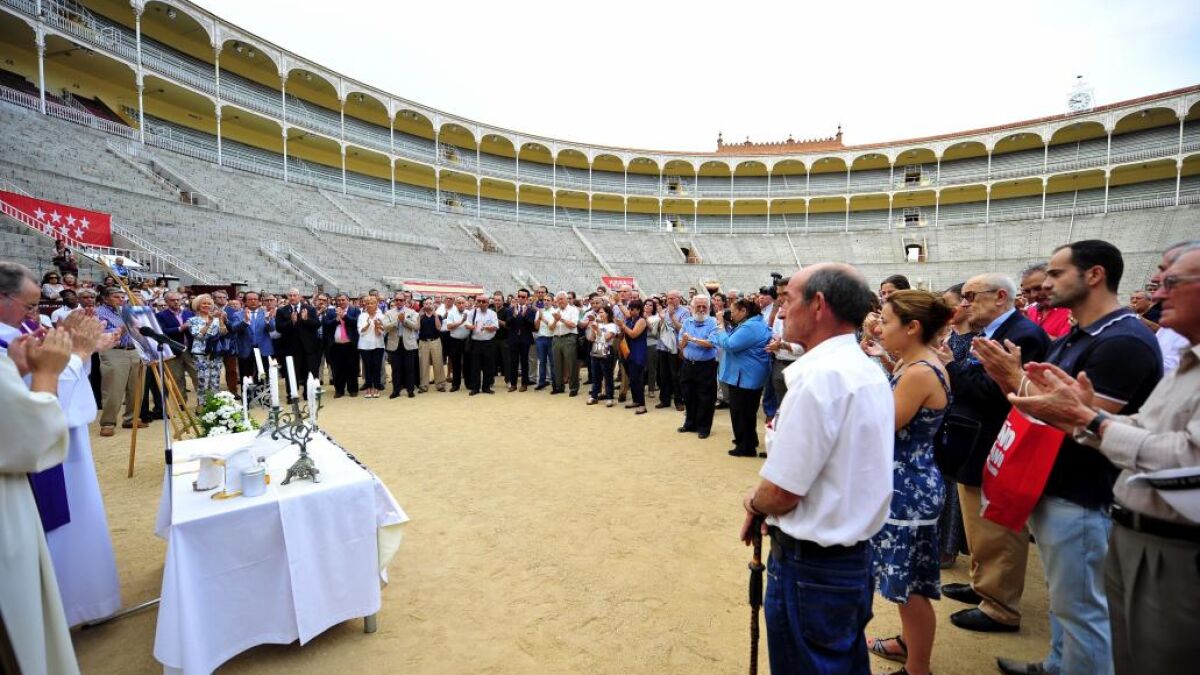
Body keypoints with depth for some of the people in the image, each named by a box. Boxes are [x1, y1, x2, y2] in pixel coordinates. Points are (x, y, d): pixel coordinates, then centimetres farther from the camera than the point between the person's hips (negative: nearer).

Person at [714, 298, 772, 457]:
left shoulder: (750, 327, -23)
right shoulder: (755, 323, 13)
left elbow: (729, 344, -27)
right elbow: (735, 341, 18)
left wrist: (721, 327, -13)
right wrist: (724, 327, 6)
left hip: (745, 377, -11)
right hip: (747, 376, 11)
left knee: (741, 412, 0)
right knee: (746, 411, 22)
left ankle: (746, 447, 10)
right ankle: (749, 440, 36)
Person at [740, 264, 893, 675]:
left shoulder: (820, 376, -25)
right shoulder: (870, 371, 5)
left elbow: (780, 494, -23)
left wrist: (754, 503, -2)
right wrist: (766, 503, 5)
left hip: (812, 567, -9)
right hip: (855, 554, 9)